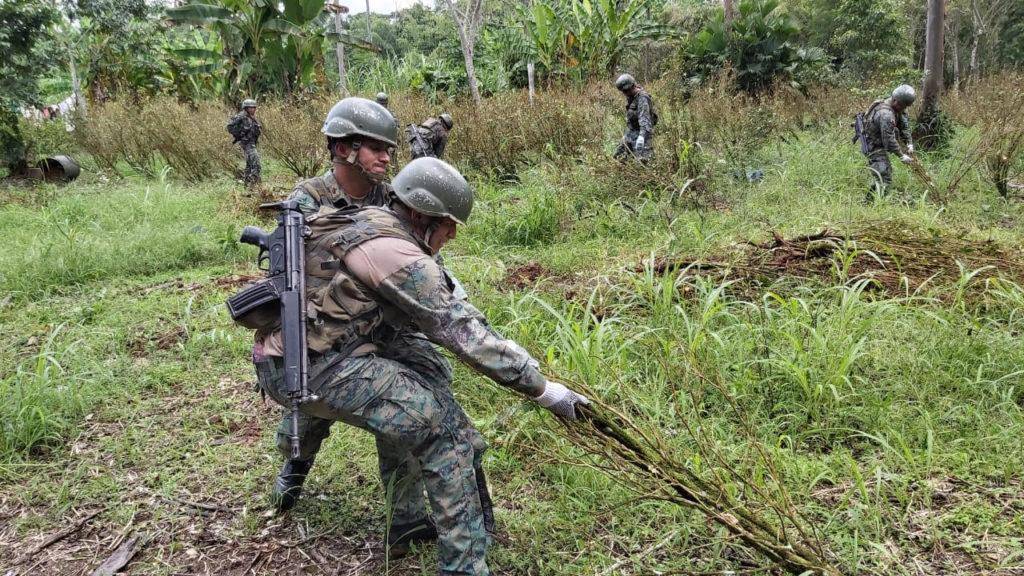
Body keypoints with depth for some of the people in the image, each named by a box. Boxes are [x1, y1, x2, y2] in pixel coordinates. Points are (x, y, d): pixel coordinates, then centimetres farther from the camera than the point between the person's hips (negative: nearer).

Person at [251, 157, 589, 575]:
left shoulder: (371, 224, 14)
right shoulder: (393, 251, -15)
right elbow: (461, 329, -16)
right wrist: (541, 387, -12)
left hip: (290, 354, 10)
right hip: (314, 369, -10)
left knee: (411, 393, 22)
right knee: (444, 427, -10)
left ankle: (407, 521, 30)